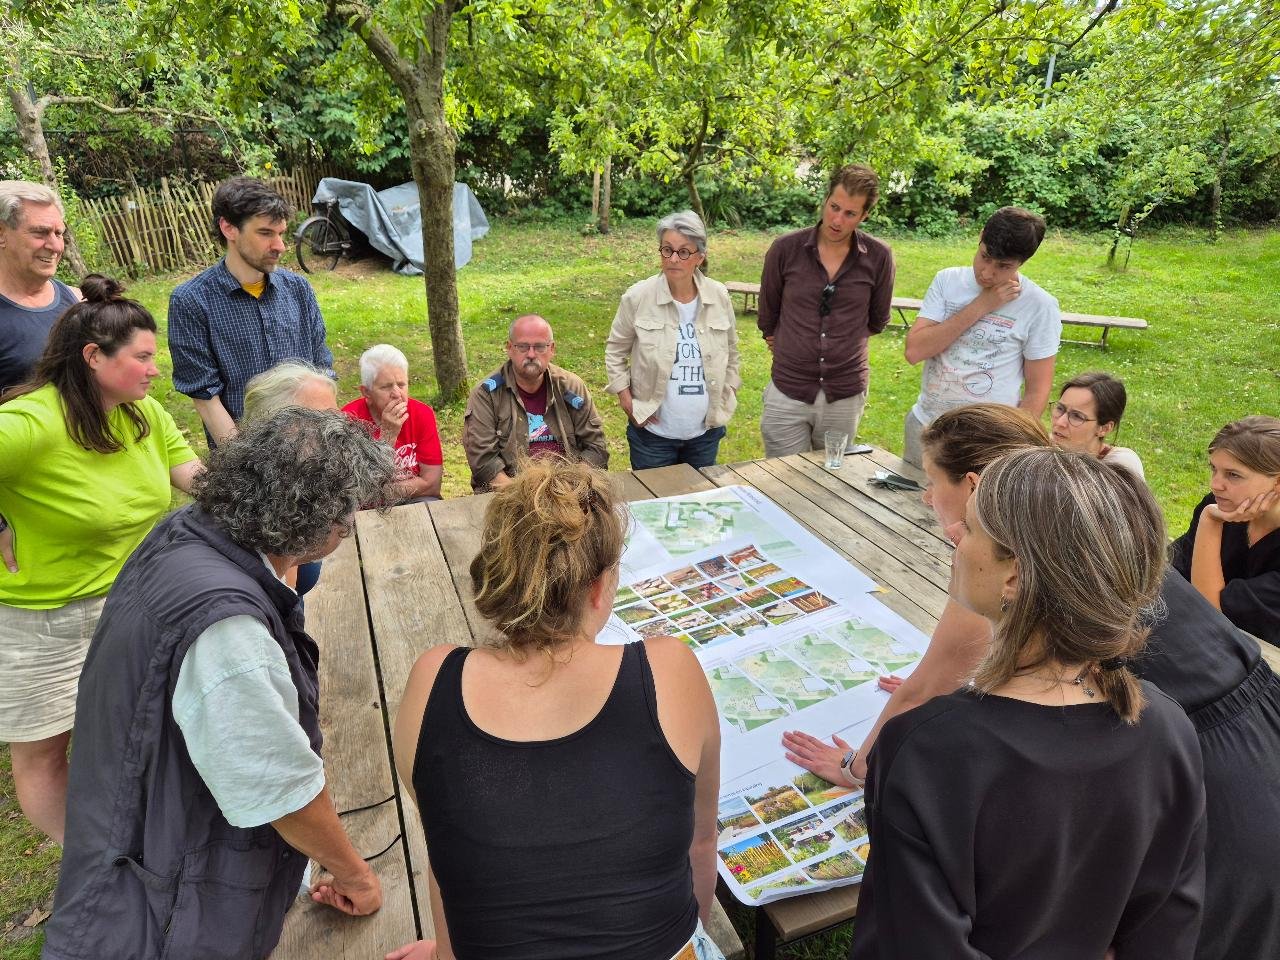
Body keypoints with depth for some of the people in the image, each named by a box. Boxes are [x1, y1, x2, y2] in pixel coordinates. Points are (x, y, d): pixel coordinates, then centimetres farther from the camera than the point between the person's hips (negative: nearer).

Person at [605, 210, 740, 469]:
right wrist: (624, 396, -5)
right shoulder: (638, 297, -11)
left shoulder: (719, 297, -3)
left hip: (706, 431, 3)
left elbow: (730, 353, 12)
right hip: (653, 431, -2)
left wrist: (727, 394, 7)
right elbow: (615, 350, 2)